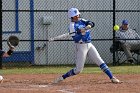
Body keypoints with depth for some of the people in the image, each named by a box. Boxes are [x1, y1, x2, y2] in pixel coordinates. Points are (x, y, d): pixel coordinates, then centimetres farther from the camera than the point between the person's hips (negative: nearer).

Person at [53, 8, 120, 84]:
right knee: (78, 69, -6)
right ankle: (62, 77, 8)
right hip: (81, 46, -6)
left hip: (89, 45, 6)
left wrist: (89, 25, -21)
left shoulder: (81, 20, 9)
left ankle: (112, 77, 1)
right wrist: (81, 32, -34)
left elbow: (92, 23, -1)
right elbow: (75, 38, -21)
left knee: (100, 61, 0)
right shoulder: (72, 25, -11)